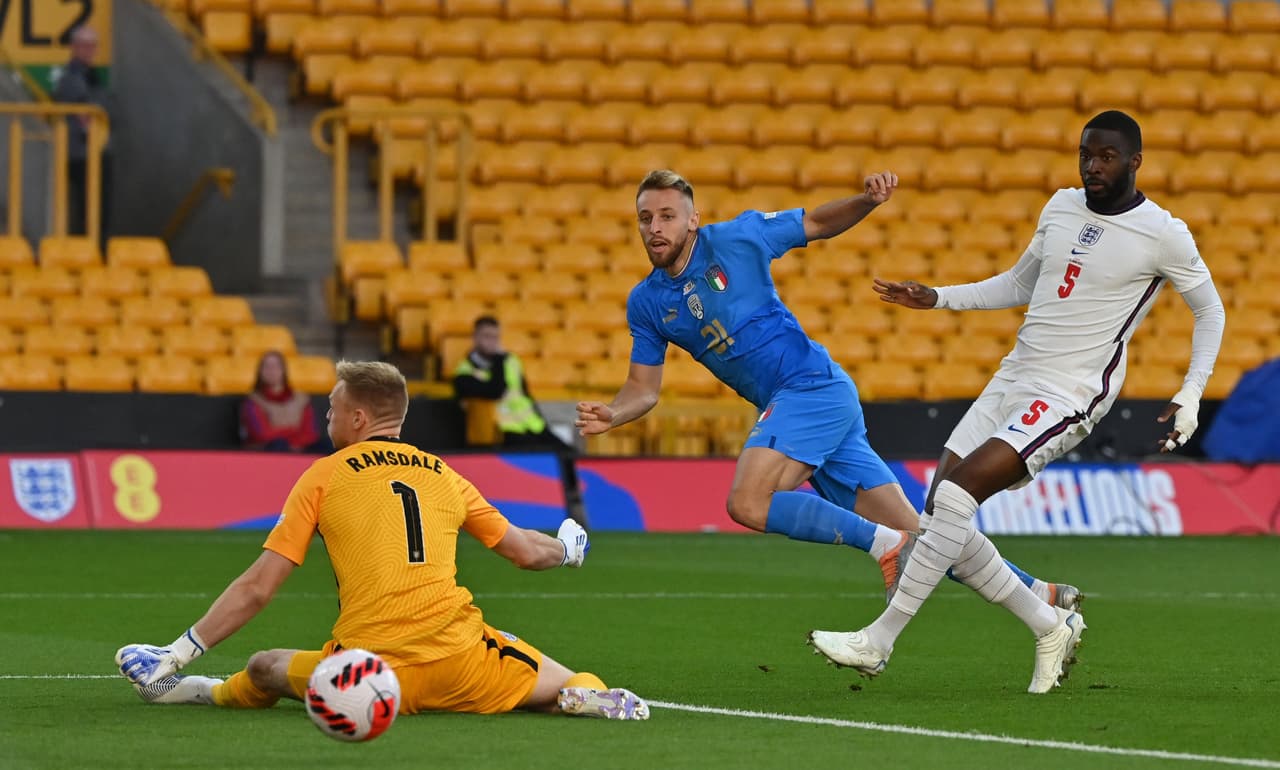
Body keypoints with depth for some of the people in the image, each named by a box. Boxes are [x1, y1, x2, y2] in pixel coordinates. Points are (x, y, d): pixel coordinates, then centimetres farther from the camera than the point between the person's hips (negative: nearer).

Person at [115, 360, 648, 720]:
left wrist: (178, 655, 10)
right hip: (460, 660, 2)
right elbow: (526, 552, 24)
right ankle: (586, 695, -11)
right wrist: (567, 549, 48)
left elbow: (256, 589, 3)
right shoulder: (444, 476, 14)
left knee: (262, 671, 22)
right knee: (559, 686, 17)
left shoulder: (324, 477, 7)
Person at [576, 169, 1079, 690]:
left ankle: (885, 545, -14)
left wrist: (869, 200, -10)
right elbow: (643, 388, 11)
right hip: (786, 407, 6)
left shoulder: (736, 239, -4)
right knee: (916, 534, 1)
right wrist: (610, 415, -10)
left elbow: (818, 223, 8)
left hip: (812, 386, -6)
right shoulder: (645, 303, 10)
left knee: (748, 504, -25)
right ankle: (1043, 600, 8)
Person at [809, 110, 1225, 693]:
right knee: (941, 512, 1)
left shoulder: (1163, 235, -8)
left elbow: (1210, 311, 5)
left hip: (1067, 397, -8)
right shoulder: (1062, 207, 11)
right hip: (1012, 379, 8)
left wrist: (1190, 398, -4)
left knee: (955, 495, -21)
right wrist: (938, 299, 15)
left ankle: (878, 642, -16)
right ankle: (1052, 628, 17)